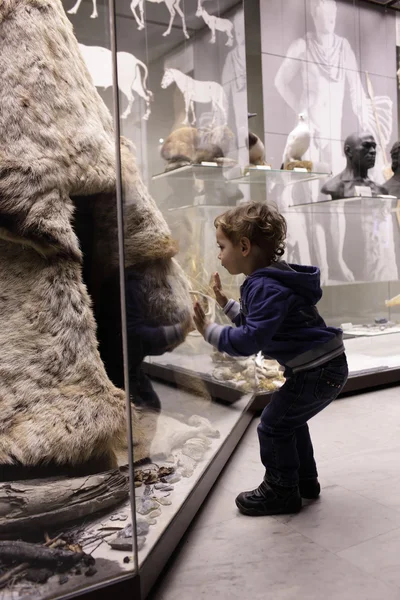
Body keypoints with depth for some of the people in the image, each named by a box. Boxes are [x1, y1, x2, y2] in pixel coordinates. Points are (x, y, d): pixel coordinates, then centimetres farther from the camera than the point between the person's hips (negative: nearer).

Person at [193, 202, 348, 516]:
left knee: (273, 427, 1)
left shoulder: (266, 287, -23)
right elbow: (258, 322, 18)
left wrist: (210, 331, -20)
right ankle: (305, 481, 39)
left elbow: (251, 340, -29)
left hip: (318, 371, -11)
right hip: (326, 367, 11)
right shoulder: (269, 280, 10)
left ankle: (281, 492, 18)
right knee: (290, 420, 25)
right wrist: (227, 304, 14)